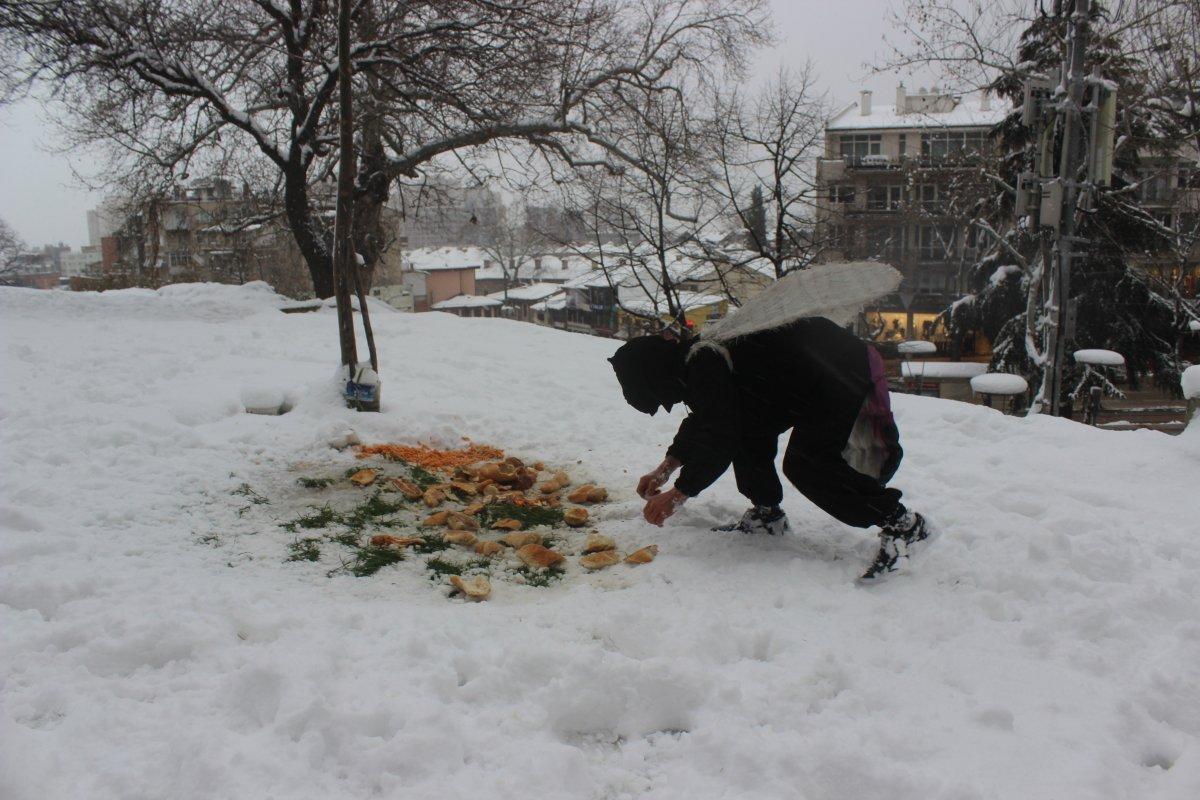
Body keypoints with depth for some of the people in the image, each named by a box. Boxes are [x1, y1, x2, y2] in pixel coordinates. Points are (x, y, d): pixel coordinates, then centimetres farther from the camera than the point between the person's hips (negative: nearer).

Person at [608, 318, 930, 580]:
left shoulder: (704, 363, -22)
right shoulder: (696, 353, 10)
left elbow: (720, 439, -24)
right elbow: (704, 420, 24)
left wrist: (678, 494, -17)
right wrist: (666, 468, 22)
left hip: (843, 374, -11)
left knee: (806, 465, -15)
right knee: (749, 432, 11)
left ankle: (901, 522, -10)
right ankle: (767, 513, 20)